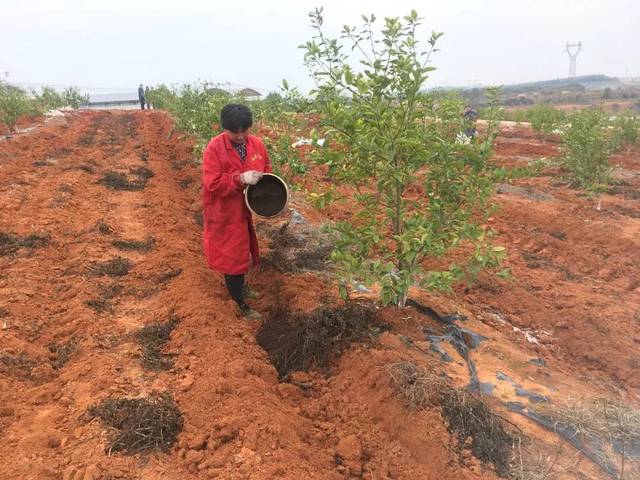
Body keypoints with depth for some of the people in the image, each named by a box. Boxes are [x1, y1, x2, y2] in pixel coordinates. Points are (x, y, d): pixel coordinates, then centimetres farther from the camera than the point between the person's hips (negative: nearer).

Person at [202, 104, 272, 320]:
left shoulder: (257, 144, -3)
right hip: (225, 214, -5)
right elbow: (211, 183, -22)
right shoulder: (214, 148, -18)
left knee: (244, 250, 22)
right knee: (231, 255, 5)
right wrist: (240, 179, -33)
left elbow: (267, 170, 9)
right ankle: (241, 304, 20)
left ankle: (240, 284, 48)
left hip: (248, 211, 5)